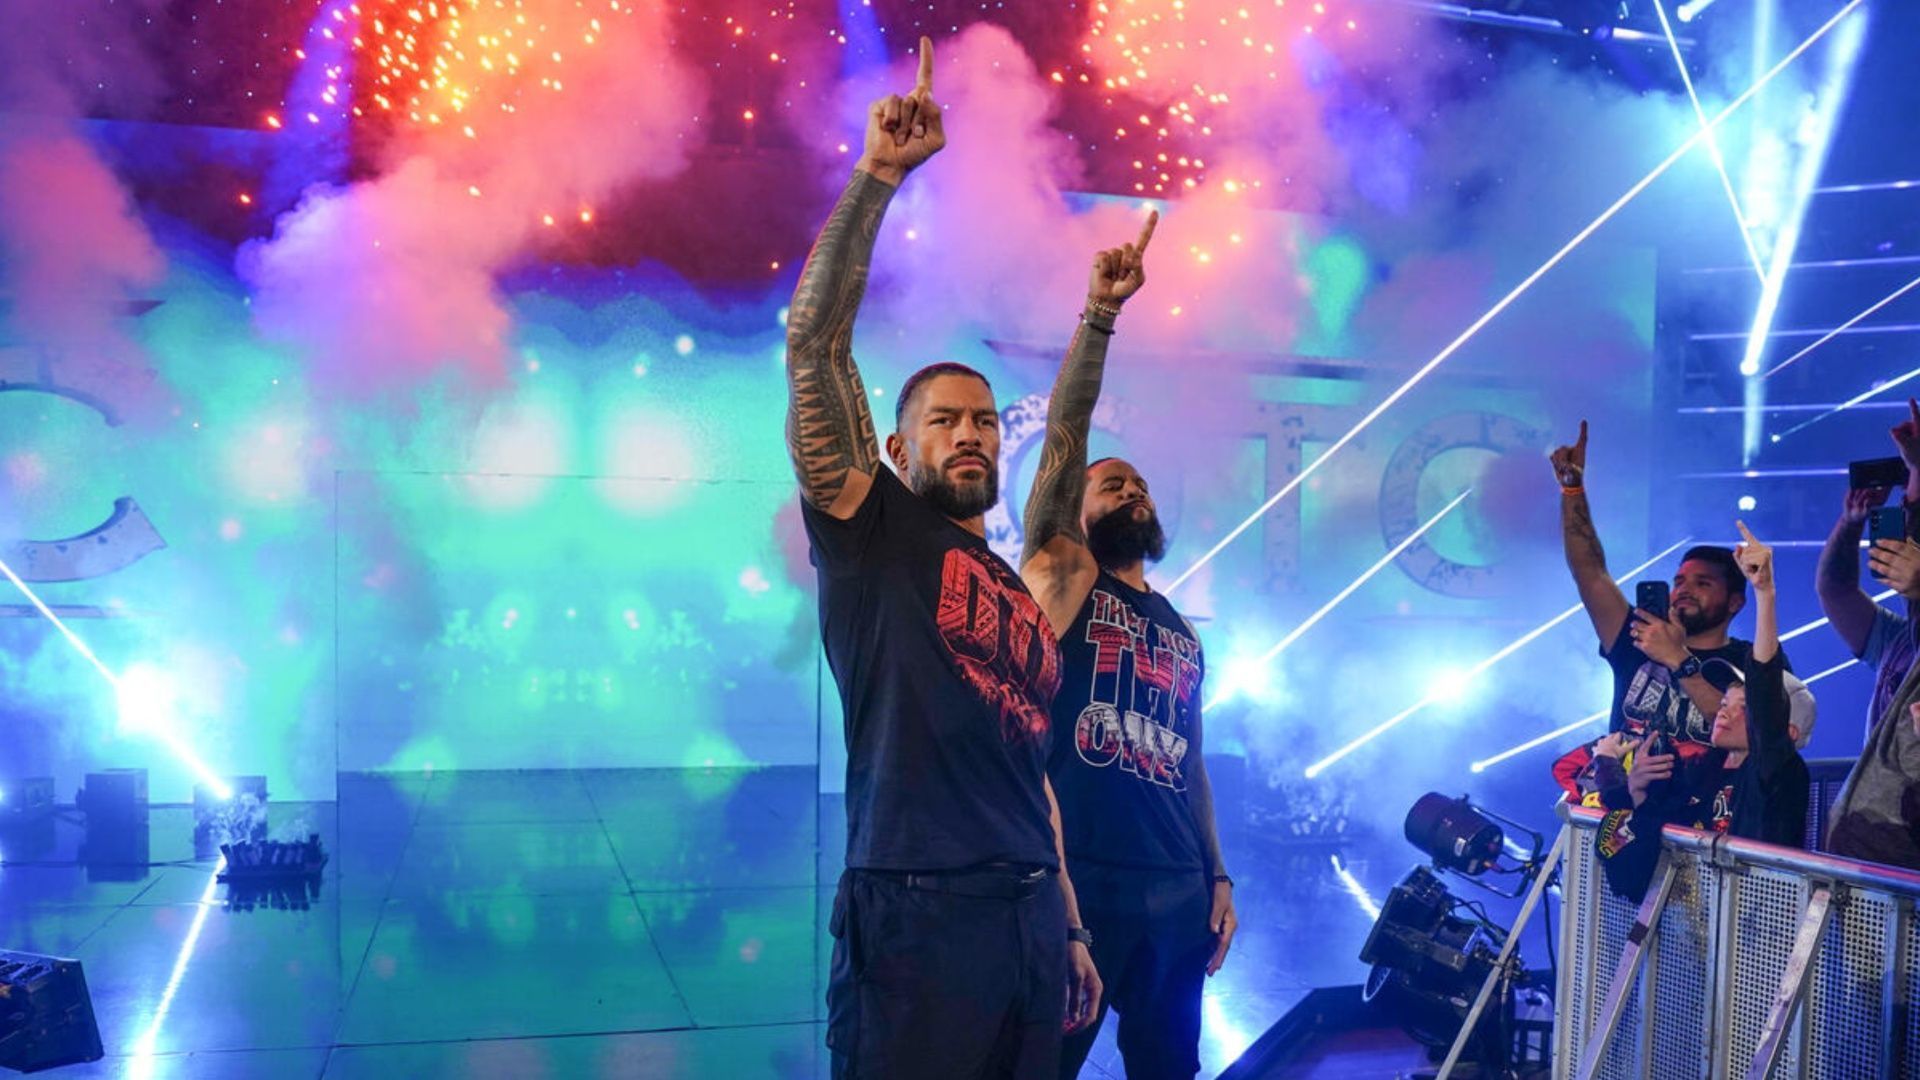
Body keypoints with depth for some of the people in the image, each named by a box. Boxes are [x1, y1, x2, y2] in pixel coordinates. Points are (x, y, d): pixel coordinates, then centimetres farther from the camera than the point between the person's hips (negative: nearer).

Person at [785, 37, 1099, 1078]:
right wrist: (878, 175, -14)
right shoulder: (869, 530, 1)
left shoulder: (1024, 596, 18)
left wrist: (1070, 932, 17)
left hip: (1031, 921, 7)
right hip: (915, 918, -6)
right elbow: (814, 340, -10)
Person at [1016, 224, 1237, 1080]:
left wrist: (1218, 876, 14)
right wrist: (1100, 313, -15)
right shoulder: (1059, 576, 3)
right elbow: (1064, 433, -8)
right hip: (1077, 880, -6)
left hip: (1176, 889, 6)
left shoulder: (1183, 636, 19)